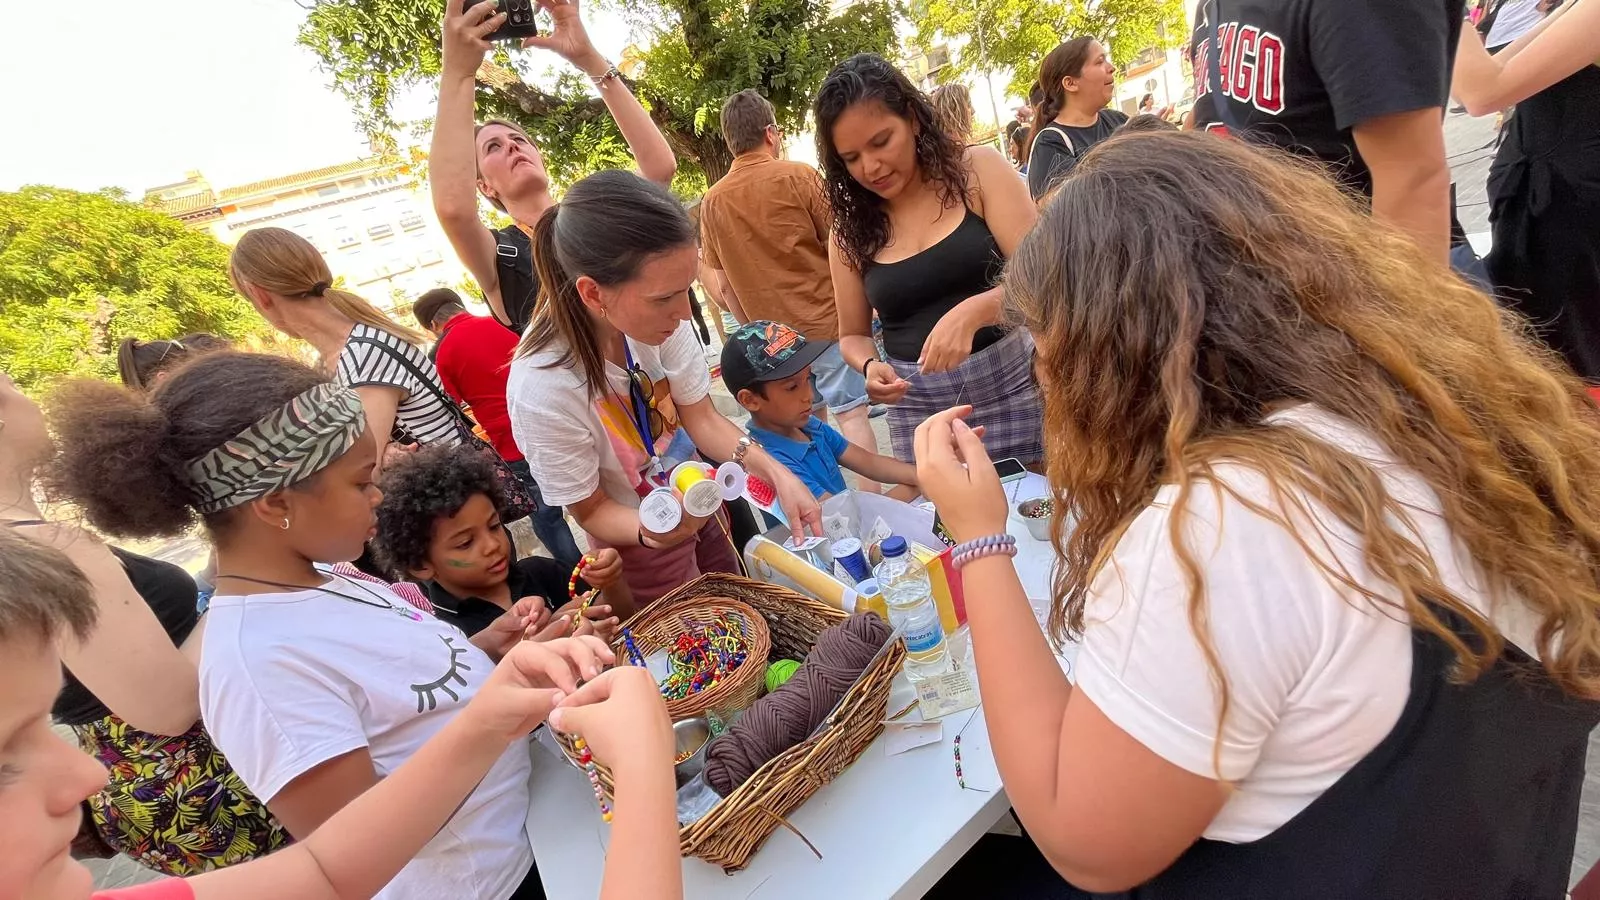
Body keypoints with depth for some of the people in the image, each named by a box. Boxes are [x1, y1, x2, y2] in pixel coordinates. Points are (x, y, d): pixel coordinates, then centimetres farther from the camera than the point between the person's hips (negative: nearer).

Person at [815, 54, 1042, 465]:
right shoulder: (851, 229, 3)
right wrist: (870, 366, -11)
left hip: (1009, 385, -1)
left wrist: (972, 311, -28)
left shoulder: (978, 170, -4)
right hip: (916, 406, 2)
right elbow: (852, 335, 11)